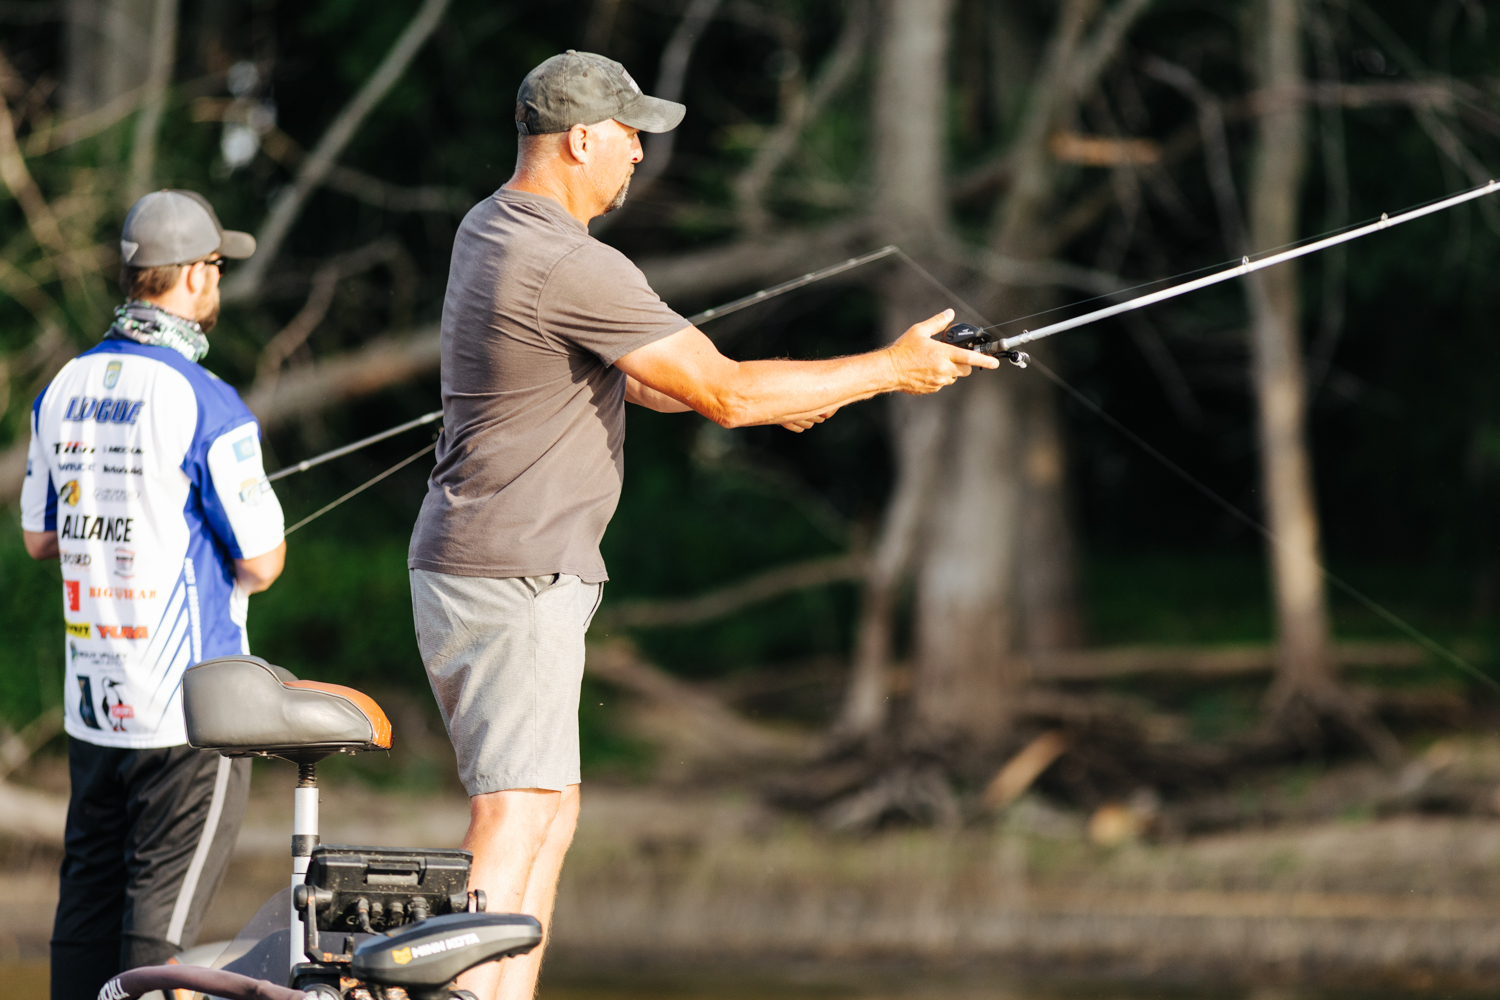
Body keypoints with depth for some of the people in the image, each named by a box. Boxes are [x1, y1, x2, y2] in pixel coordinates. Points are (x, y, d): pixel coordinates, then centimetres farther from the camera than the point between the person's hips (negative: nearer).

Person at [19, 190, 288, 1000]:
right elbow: (260, 563, -12)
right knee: (164, 901, -4)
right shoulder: (207, 405, -15)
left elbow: (40, 538, 16)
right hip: (193, 698, -6)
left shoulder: (65, 390, 7)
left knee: (89, 886, 11)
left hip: (93, 693, 7)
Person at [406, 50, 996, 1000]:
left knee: (552, 813, 13)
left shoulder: (494, 229, 12)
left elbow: (629, 378, 24)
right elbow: (724, 395, -16)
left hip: (476, 567, 10)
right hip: (513, 580, -10)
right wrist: (890, 370, -6)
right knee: (515, 819, -14)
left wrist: (766, 392, 19)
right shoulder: (574, 268, -19)